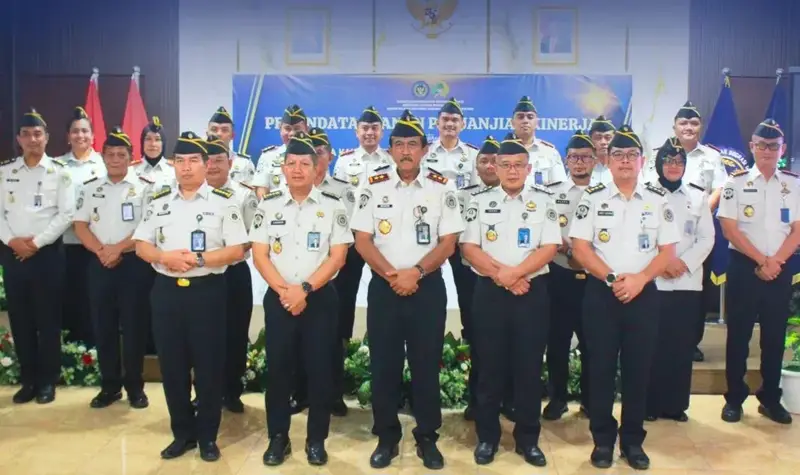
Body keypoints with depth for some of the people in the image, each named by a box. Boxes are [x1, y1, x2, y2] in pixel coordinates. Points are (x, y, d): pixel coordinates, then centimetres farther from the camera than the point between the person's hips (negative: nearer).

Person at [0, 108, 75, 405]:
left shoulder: (59, 171, -1)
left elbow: (66, 214, -7)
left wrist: (37, 242, -12)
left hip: (47, 253, -3)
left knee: (48, 319, 3)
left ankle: (48, 380, 15)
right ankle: (28, 380, 21)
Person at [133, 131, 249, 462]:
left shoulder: (223, 202, -3)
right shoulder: (159, 202, 9)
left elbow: (236, 250, -8)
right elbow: (141, 245, 9)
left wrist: (198, 258, -18)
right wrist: (165, 257, -11)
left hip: (207, 290, -4)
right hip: (166, 290, 4)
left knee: (209, 365, 4)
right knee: (171, 365, 10)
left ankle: (207, 436, 20)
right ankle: (182, 433, 26)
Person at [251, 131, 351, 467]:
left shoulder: (333, 207, -1)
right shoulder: (268, 206, 4)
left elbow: (337, 257, -5)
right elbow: (259, 255, 0)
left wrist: (304, 289, -15)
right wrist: (284, 290, -13)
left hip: (320, 298, -1)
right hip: (278, 298, 1)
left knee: (319, 369, 3)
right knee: (278, 368, 5)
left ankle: (316, 440, 18)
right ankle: (278, 438, 20)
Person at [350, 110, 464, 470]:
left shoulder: (441, 188, 0)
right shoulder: (373, 186, 1)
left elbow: (448, 243, -2)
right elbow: (362, 241, -1)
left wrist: (415, 272, -14)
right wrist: (392, 275, -12)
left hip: (428, 286, 0)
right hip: (383, 286, 1)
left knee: (426, 363, 6)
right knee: (383, 363, 6)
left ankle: (427, 437, 20)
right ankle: (387, 437, 21)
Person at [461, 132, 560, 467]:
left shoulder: (543, 200, 4)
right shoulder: (480, 201, 5)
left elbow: (550, 247, -4)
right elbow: (469, 247, -2)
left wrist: (514, 273, -16)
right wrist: (501, 275, -13)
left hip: (533, 292, 0)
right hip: (489, 292, 0)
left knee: (529, 367, 6)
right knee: (490, 367, 6)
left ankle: (528, 439, 20)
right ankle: (487, 437, 19)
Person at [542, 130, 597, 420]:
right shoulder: (551, 192, 5)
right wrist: (561, 244, -13)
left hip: (595, 279, 0)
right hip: (560, 277, 0)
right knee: (557, 340, 7)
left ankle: (590, 399, 23)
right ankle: (557, 397, 21)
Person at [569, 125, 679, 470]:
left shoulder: (658, 201, 6)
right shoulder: (593, 199, 1)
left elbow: (668, 251, 3)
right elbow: (579, 248, -4)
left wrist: (638, 279, -12)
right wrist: (612, 278, -13)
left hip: (643, 293, 2)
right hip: (601, 292, -1)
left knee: (639, 368, 6)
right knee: (601, 367, 3)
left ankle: (633, 440, 20)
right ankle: (603, 439, 16)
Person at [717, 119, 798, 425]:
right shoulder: (736, 182, 0)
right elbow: (729, 229, -7)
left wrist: (775, 262, -11)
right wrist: (761, 261, -12)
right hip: (744, 267, -2)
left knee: (775, 336, 9)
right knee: (738, 335, 3)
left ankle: (770, 399, 22)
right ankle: (734, 398, 14)